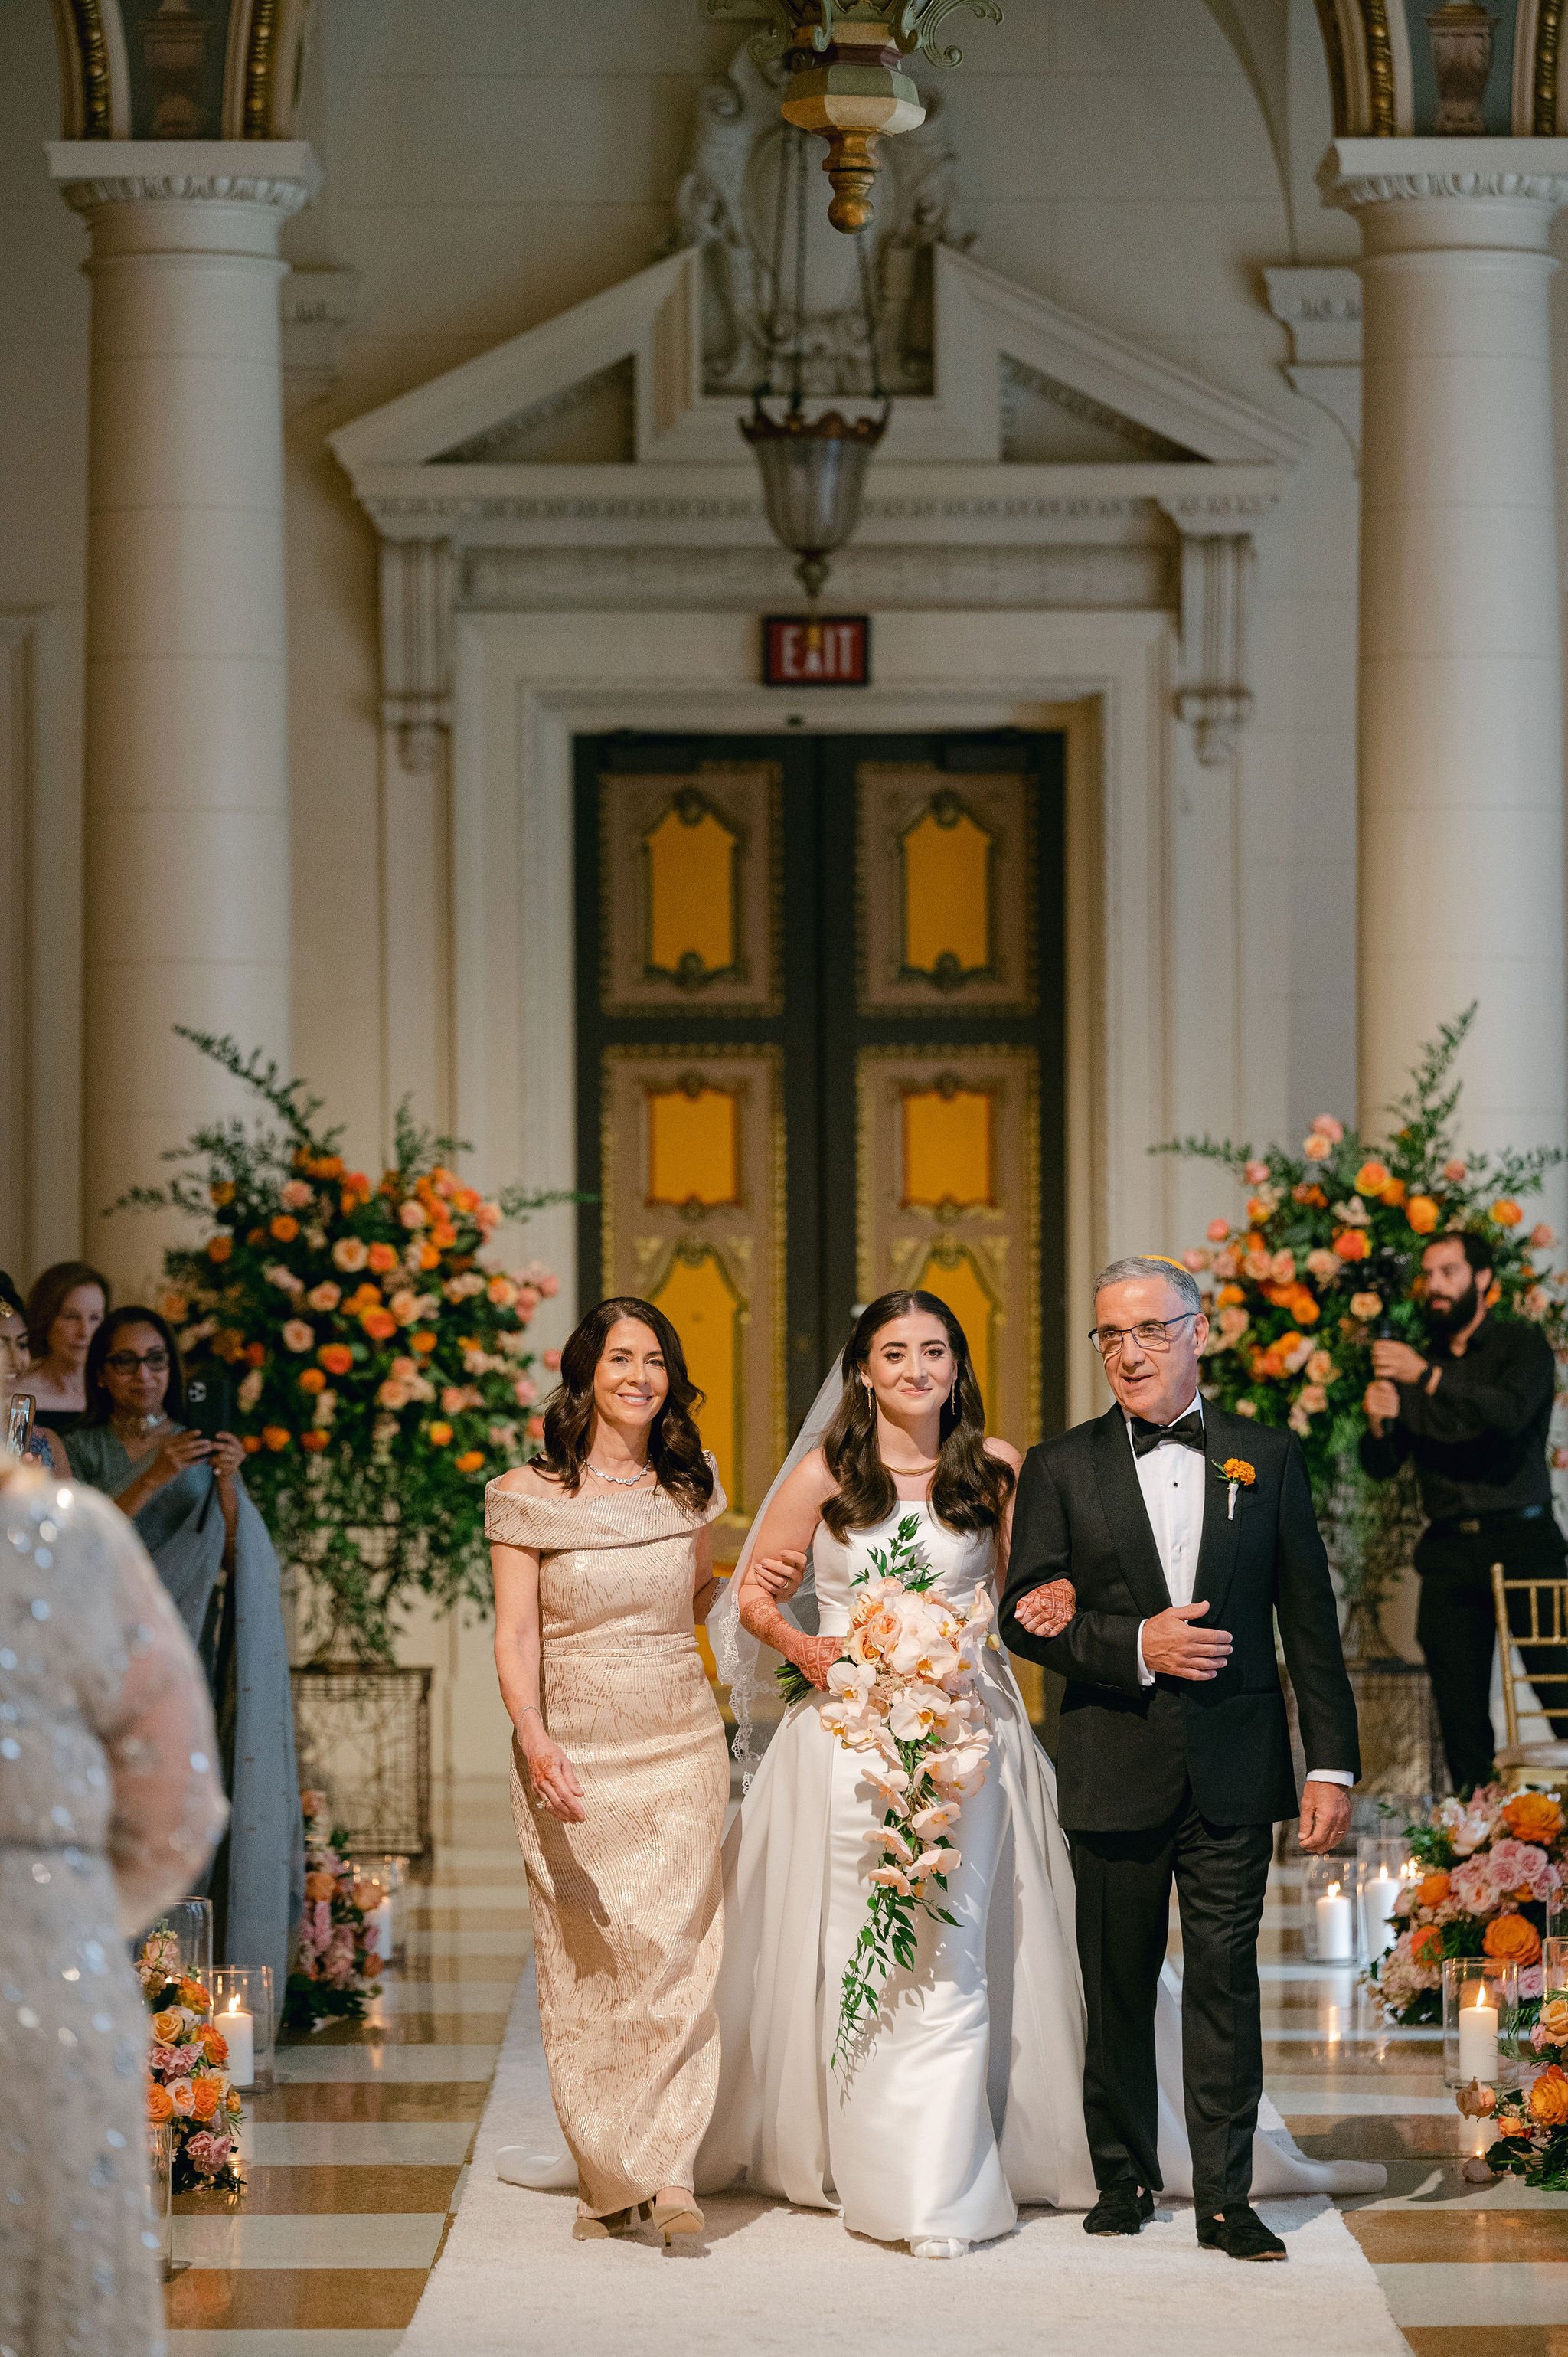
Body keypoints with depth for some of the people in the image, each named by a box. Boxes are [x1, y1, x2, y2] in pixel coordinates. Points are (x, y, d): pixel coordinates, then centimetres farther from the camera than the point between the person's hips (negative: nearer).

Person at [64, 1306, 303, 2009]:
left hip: (193, 1653, 1)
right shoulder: (82, 1451, 9)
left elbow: (233, 1554, 3)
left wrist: (227, 1486, -13)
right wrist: (150, 1481, -17)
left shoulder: (203, 1447, 12)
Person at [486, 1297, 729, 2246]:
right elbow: (516, 1635, -9)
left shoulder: (688, 1488, 8)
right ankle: (606, 2177, 11)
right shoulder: (532, 1496, -2)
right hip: (572, 1756, -2)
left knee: (676, 1952, -9)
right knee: (586, 1963, 2)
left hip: (682, 1749, 2)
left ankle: (670, 2173, -12)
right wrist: (533, 1737, -21)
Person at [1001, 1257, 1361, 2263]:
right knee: (1118, 1988, 9)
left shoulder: (1269, 1458, 5)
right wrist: (1135, 1646, -15)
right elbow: (1026, 1615, 0)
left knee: (1226, 1981, -2)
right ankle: (1124, 2178, 21)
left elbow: (1310, 1619, 5)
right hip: (1115, 1769, 1)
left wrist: (1333, 1763, -1)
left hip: (1234, 1768, 0)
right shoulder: (1062, 1468, 4)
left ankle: (1226, 2197, 2)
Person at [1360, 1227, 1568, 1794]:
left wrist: (1431, 1379, -22)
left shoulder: (1520, 1345, 6)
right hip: (1449, 1551, 4)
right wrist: (1377, 1424, -9)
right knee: (1461, 1710, -1)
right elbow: (1380, 1466, 13)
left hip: (1521, 1540, -4)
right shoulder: (1413, 1362, 18)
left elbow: (1511, 1412, -15)